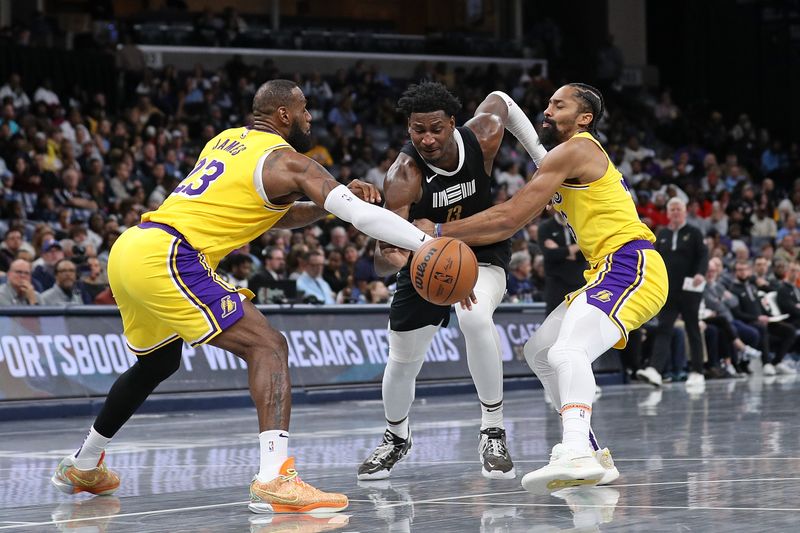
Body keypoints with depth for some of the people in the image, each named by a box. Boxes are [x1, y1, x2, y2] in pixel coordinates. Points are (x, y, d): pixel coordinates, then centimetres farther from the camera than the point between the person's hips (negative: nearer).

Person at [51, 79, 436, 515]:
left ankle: (83, 466, 45)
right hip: (166, 259, -9)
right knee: (268, 348, -11)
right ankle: (275, 478, -28)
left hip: (128, 250, 9)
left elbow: (278, 216, 32)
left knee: (158, 361, 31)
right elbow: (358, 215, -11)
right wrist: (427, 243, -9)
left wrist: (330, 203, 19)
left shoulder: (227, 140, 24)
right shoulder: (285, 161, -2)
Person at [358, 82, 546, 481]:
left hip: (483, 251, 0)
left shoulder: (481, 137, -24)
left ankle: (493, 430, -19)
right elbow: (381, 258, -40)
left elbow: (497, 99, 3)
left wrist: (543, 157, 0)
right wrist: (393, 259, -65)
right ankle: (395, 438, 42)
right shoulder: (403, 176, -32)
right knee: (402, 362, 9)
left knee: (475, 317, -33)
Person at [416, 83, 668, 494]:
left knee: (569, 350, -31)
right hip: (610, 271, 11)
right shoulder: (562, 167, 23)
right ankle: (594, 457, 17)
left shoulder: (575, 151, -9)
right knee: (540, 351, 17)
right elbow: (512, 226, 21)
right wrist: (447, 241, 11)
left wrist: (440, 231, -6)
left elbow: (510, 217, -13)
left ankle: (576, 455, -53)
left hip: (632, 265, -11)